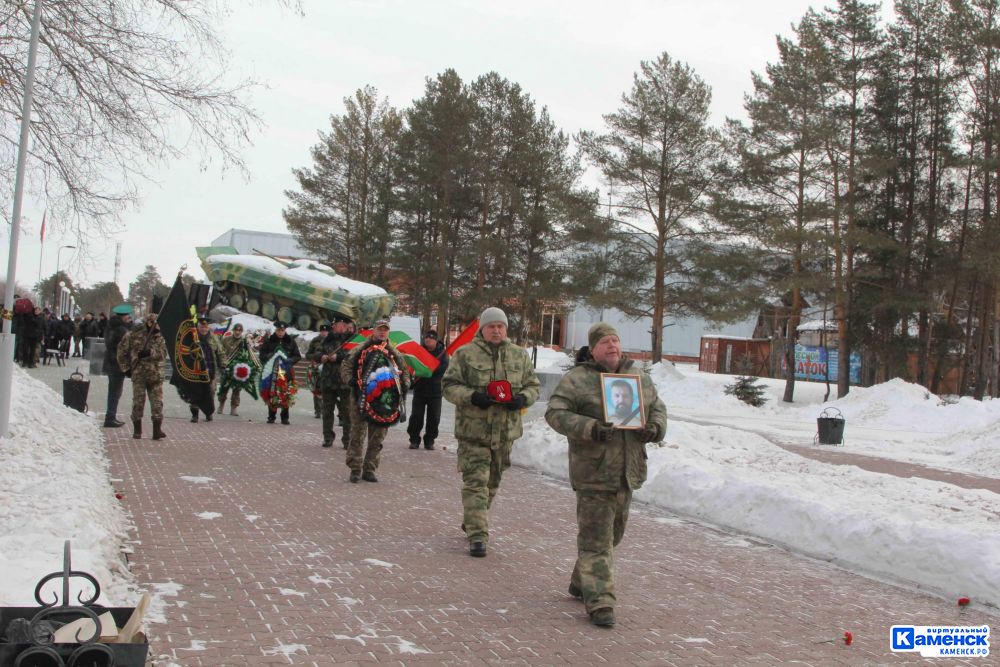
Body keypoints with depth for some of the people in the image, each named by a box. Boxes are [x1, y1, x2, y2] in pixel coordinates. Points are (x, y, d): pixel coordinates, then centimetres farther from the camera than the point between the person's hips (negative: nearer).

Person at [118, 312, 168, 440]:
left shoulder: (160, 337, 6)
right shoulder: (134, 335, 1)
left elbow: (162, 353, -6)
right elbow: (122, 349, 7)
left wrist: (150, 352, -23)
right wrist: (125, 367, 3)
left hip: (156, 374, 1)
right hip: (138, 373, -1)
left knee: (157, 402, -3)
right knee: (138, 401, 2)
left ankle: (157, 429, -2)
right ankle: (137, 429, 12)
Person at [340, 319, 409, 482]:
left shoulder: (394, 353, 13)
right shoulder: (361, 350, 3)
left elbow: (404, 372, 21)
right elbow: (346, 365, 3)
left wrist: (404, 385, 5)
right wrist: (349, 379, -14)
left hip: (384, 401, 3)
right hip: (362, 399, -3)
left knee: (377, 439, 7)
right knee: (357, 435, -1)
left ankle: (369, 470, 15)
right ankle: (355, 469, 6)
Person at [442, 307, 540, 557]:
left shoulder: (520, 355, 8)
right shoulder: (465, 354, -3)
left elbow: (533, 385, 14)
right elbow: (449, 385, -3)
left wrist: (523, 398, -8)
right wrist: (471, 396, -20)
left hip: (506, 431, 5)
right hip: (473, 430, -4)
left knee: (492, 482, 17)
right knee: (475, 482, -10)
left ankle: (472, 522, 37)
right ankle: (477, 535, -8)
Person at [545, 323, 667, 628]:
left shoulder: (639, 377, 11)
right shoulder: (577, 379, -7)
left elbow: (658, 408, 20)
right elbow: (555, 413, -12)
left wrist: (655, 428, -4)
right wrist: (590, 428, -26)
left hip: (627, 472, 6)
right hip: (593, 473, -6)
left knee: (613, 533, 17)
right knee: (596, 538, -6)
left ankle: (581, 582, 35)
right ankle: (599, 602, -2)